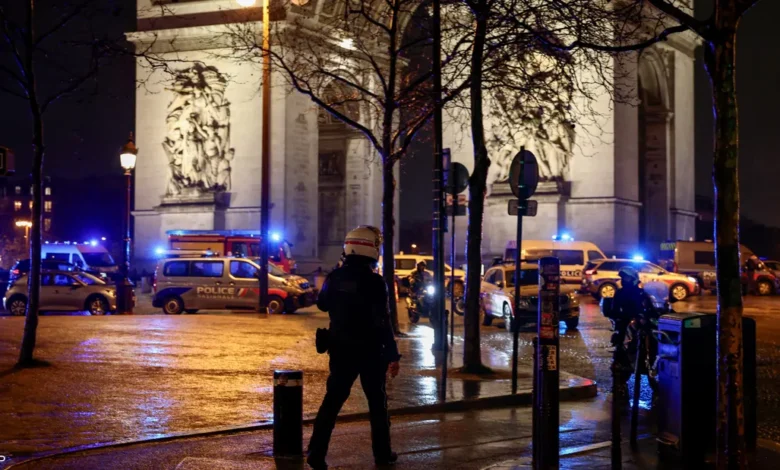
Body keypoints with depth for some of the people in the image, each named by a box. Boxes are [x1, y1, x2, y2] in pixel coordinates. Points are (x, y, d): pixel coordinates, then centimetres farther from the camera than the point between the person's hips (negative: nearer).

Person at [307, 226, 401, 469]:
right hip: (370, 351, -4)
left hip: (341, 348, 4)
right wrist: (393, 355, -15)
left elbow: (322, 304, 18)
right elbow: (383, 323, -19)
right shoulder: (374, 282, -17)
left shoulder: (335, 277, -1)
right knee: (377, 401, 11)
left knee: (333, 399, 7)